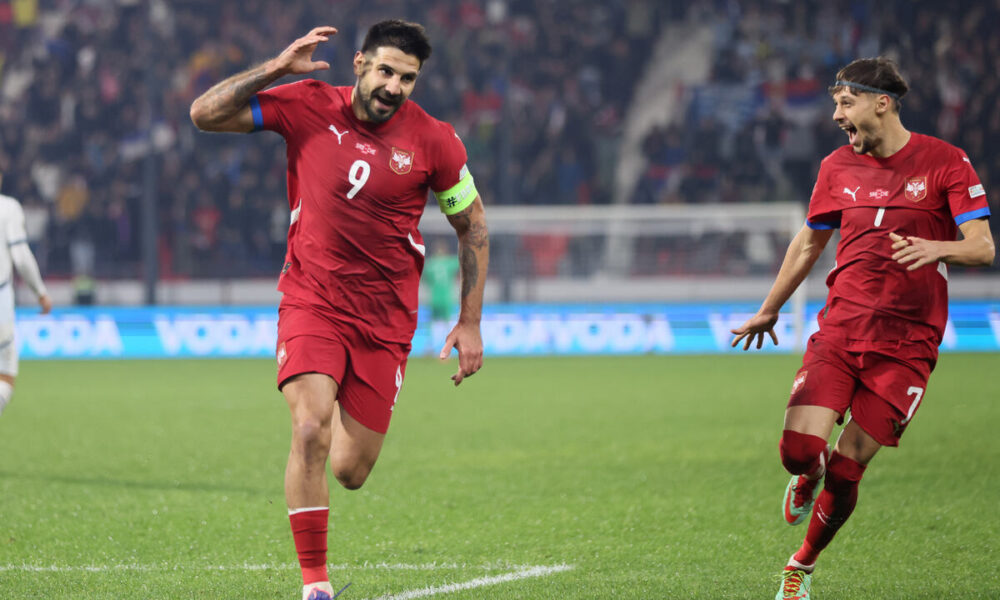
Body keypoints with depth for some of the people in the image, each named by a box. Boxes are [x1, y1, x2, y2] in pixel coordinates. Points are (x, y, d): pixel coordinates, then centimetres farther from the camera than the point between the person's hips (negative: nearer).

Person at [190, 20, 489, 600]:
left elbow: (473, 225, 7)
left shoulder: (434, 141, -5)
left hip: (385, 322, 1)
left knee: (351, 472, 3)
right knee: (311, 432, -24)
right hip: (311, 305, -1)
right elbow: (205, 114, -6)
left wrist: (470, 323, 3)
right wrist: (277, 68, -16)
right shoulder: (309, 107, -5)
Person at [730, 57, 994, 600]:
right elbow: (808, 243, 24)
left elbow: (983, 247, -8)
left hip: (906, 342, -3)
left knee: (847, 468, -4)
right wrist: (769, 310, 30)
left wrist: (937, 247, -29)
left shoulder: (945, 163, -2)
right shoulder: (838, 167, 10)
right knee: (799, 448, -16)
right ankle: (807, 476, 22)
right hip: (839, 327, 3)